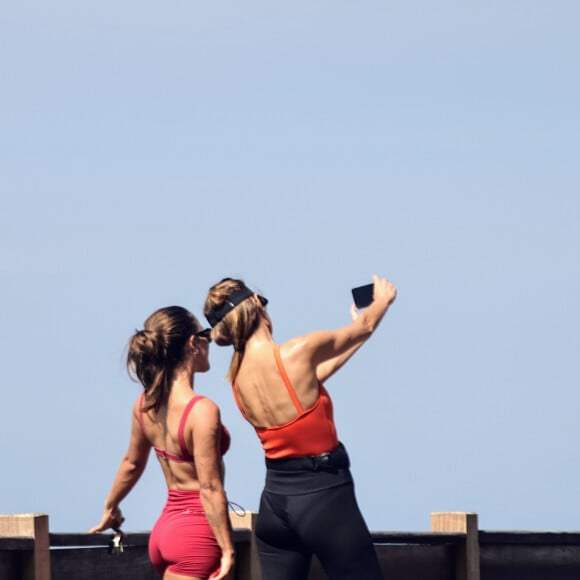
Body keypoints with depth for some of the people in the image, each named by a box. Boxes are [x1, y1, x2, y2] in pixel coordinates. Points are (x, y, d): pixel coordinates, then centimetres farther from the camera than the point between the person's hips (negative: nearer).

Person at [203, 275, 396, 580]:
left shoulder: (238, 376, 3)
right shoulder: (297, 353, -16)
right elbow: (365, 326, 1)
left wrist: (356, 335, 30)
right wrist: (384, 299, 23)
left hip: (274, 500, 7)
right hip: (322, 497, -7)